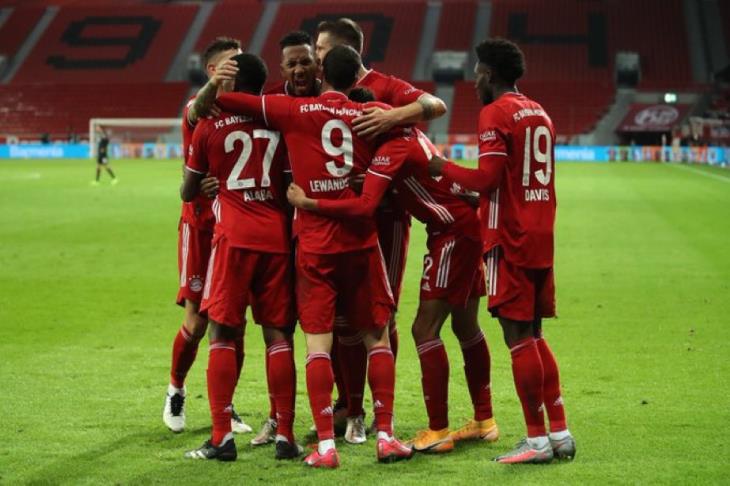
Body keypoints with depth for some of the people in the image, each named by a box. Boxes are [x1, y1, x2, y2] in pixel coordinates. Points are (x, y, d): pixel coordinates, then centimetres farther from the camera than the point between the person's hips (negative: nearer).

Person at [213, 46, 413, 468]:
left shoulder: (292, 111, -2)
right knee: (378, 338, 10)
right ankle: (386, 436, 9)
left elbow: (220, 98, -1)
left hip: (315, 243, -1)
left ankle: (326, 445, -4)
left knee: (318, 342, 0)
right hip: (362, 240, 1)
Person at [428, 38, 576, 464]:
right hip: (541, 237, 8)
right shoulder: (540, 113, 16)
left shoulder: (496, 113, -10)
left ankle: (537, 440, -1)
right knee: (534, 335, 14)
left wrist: (443, 168, -3)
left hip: (511, 241, -8)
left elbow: (488, 179, -17)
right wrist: (473, 192, 25)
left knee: (518, 336, -4)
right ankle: (560, 433, 15)